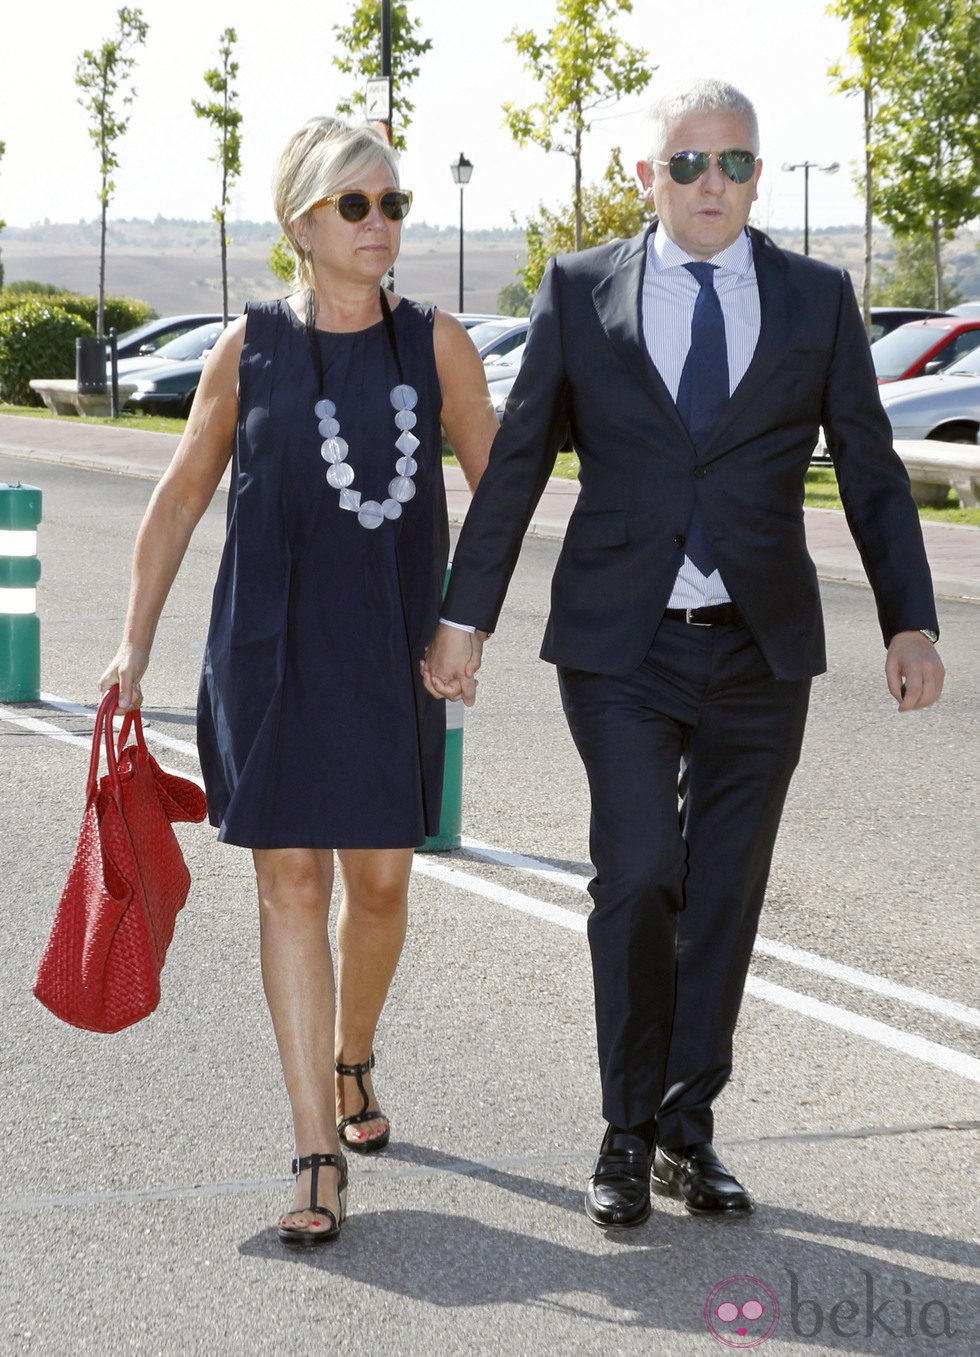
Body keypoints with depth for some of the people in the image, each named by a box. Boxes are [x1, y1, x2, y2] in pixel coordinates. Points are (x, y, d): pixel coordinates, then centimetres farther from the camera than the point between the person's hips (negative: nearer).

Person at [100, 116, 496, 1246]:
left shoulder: (436, 344, 2)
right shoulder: (249, 349, 1)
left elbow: (495, 489, 10)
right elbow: (182, 498, 9)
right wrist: (136, 641, 8)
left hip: (393, 645, 1)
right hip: (270, 644, -1)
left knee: (379, 880, 7)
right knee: (290, 883, -4)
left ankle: (351, 1058, 38)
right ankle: (319, 1152, -1)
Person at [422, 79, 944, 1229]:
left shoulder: (817, 300, 6)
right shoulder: (581, 292, 3)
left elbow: (870, 473, 7)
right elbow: (516, 461, 6)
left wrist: (909, 621, -1)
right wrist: (466, 616, 2)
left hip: (761, 651, 2)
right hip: (622, 647, -2)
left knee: (726, 894, 6)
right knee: (637, 875, -11)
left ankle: (687, 1133, 20)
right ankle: (628, 1134, 6)